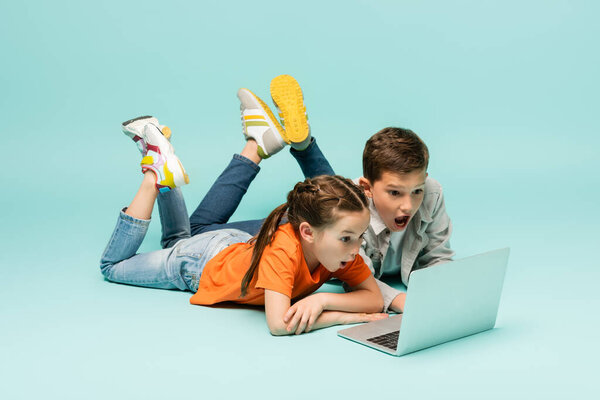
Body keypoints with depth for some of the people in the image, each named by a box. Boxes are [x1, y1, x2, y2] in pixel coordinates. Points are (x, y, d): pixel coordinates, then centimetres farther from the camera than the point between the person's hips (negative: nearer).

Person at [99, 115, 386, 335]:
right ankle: (156, 173, 17)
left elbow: (376, 298, -29)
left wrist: (322, 299, -44)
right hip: (197, 263, -5)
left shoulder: (342, 250, -29)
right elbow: (279, 324, -54)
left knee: (177, 241, 38)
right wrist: (344, 316, -47)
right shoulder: (283, 248, -47)